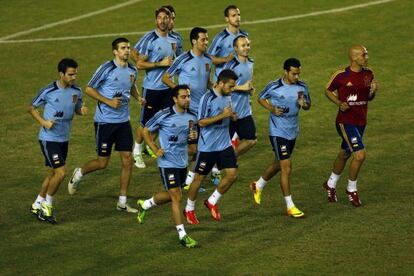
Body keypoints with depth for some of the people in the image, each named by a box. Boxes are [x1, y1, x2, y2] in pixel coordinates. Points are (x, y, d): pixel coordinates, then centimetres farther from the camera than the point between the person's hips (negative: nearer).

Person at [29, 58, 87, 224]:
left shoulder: (76, 91, -1)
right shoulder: (48, 91, -16)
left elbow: (77, 108, 16)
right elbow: (32, 108, -2)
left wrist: (82, 110, -9)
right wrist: (44, 122, -17)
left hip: (64, 139, 7)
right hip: (49, 139, -7)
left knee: (53, 173, 14)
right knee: (61, 172, -14)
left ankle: (37, 205, 30)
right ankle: (47, 205, 6)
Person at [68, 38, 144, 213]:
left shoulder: (132, 71, 5)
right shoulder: (106, 69, -14)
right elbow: (89, 89, -9)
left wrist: (138, 97, 6)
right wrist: (108, 101, -19)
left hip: (123, 121, 6)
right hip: (105, 121, -6)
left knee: (127, 160, 0)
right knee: (102, 162, 0)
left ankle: (122, 202, 9)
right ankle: (78, 174, 32)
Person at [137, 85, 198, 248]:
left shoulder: (192, 117, 2)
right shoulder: (164, 115, -14)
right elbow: (146, 131, -3)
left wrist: (193, 137, -7)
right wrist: (155, 149, -13)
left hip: (182, 162, 6)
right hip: (168, 162, -6)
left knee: (170, 195, 19)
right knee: (176, 198, -9)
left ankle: (144, 205, 46)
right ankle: (182, 235, -4)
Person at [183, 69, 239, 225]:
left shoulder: (227, 97, 5)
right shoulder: (207, 98, -18)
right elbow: (201, 122, -19)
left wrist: (232, 116, -4)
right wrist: (222, 115, -26)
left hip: (225, 145, 6)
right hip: (207, 146, -6)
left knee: (232, 175, -2)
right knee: (199, 177, 5)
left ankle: (212, 202, 17)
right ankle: (189, 209, 23)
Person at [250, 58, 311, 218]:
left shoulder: (302, 87, -2)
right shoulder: (274, 87, -14)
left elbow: (308, 106, 10)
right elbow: (261, 99, 2)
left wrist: (303, 104, -14)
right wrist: (272, 109, -15)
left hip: (293, 132, 6)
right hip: (278, 132, -6)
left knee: (278, 164, 21)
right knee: (286, 167, -9)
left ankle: (258, 186, 46)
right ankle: (290, 206, -2)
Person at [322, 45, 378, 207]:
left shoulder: (368, 74, 3)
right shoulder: (341, 75, -14)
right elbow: (328, 91, 1)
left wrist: (373, 91, -8)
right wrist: (339, 103, -15)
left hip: (360, 122, 7)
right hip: (346, 121, -7)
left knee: (344, 154, 20)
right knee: (360, 154, -16)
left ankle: (331, 184, 41)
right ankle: (351, 189, 5)